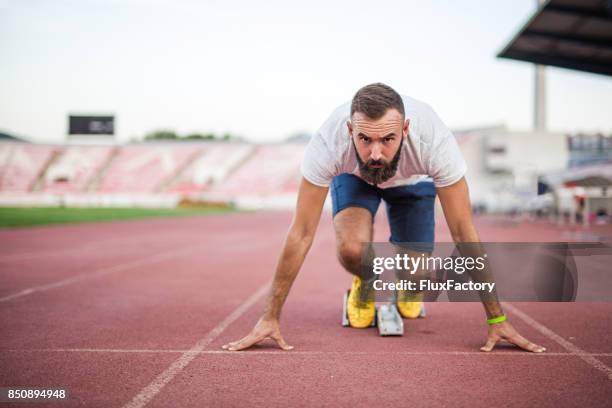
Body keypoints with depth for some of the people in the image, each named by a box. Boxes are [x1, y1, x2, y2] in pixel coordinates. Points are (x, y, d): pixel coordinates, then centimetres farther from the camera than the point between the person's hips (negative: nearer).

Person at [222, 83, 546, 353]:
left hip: (412, 180, 1)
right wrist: (270, 317, -33)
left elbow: (463, 233, -34)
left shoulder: (435, 141, -42)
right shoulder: (328, 141, -41)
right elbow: (301, 234, -35)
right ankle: (365, 282, 9)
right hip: (353, 176, 0)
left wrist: (496, 318, -31)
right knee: (352, 250, -28)